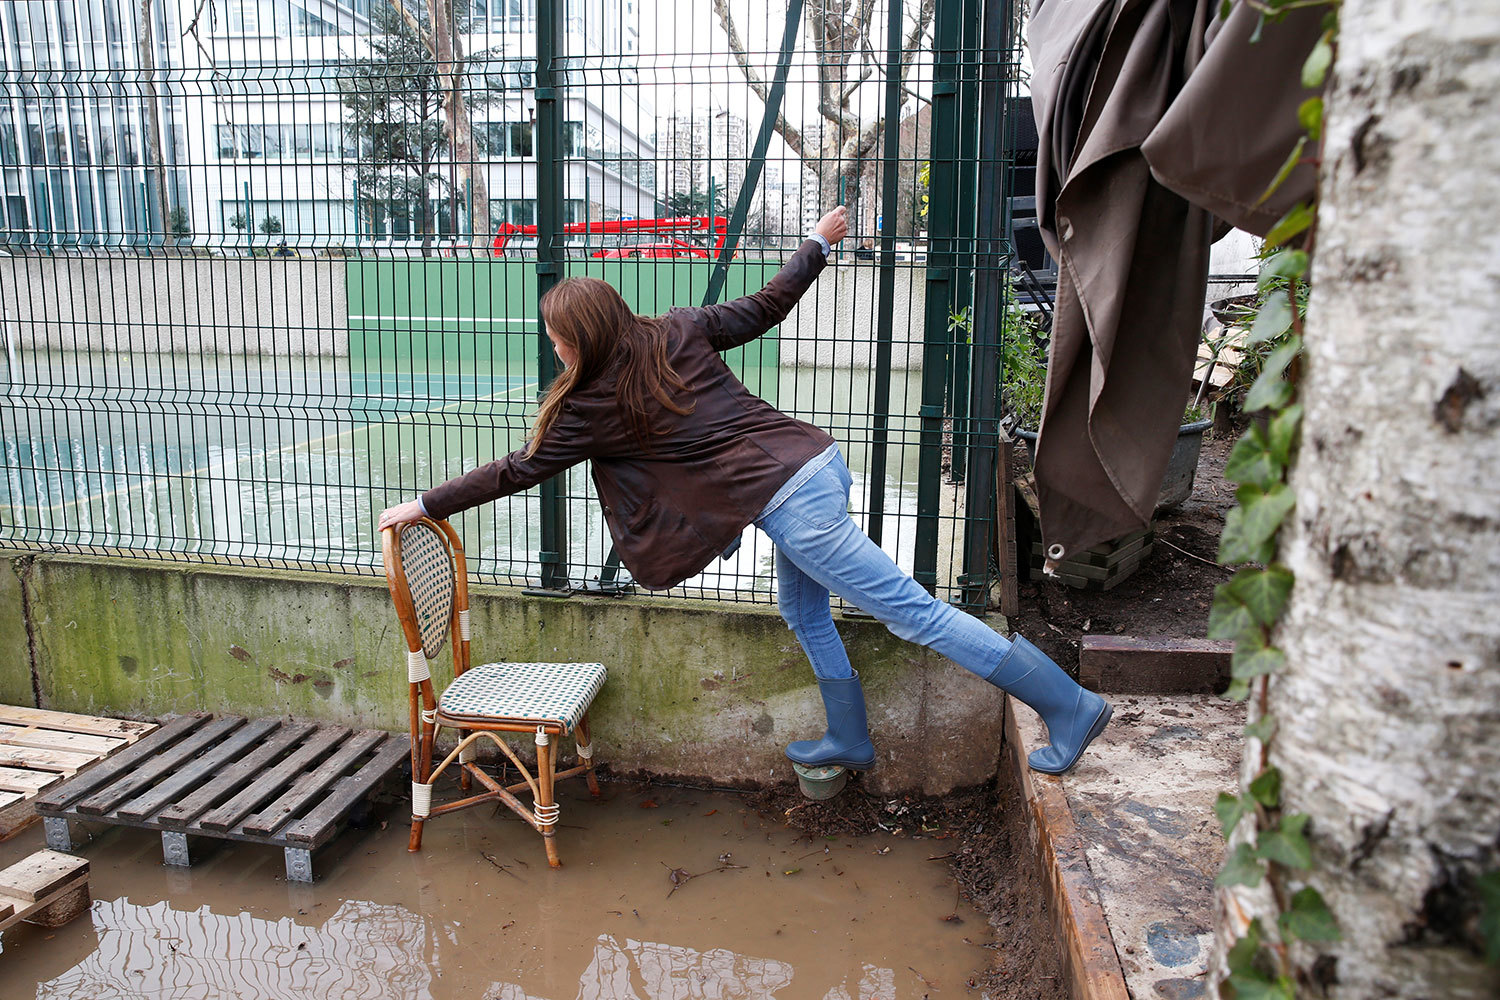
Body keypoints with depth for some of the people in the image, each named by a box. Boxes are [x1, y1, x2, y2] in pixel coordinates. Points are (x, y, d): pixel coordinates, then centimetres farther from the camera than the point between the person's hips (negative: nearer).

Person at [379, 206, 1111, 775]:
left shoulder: (596, 406, -4)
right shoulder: (677, 330, 10)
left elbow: (518, 470, 4)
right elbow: (764, 308, 17)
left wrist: (424, 506, 15)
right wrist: (819, 242, 31)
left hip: (788, 504, -8)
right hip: (817, 460, 9)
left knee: (913, 612, -3)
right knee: (802, 609, 25)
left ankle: (1068, 708, 3)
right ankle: (849, 740, 39)